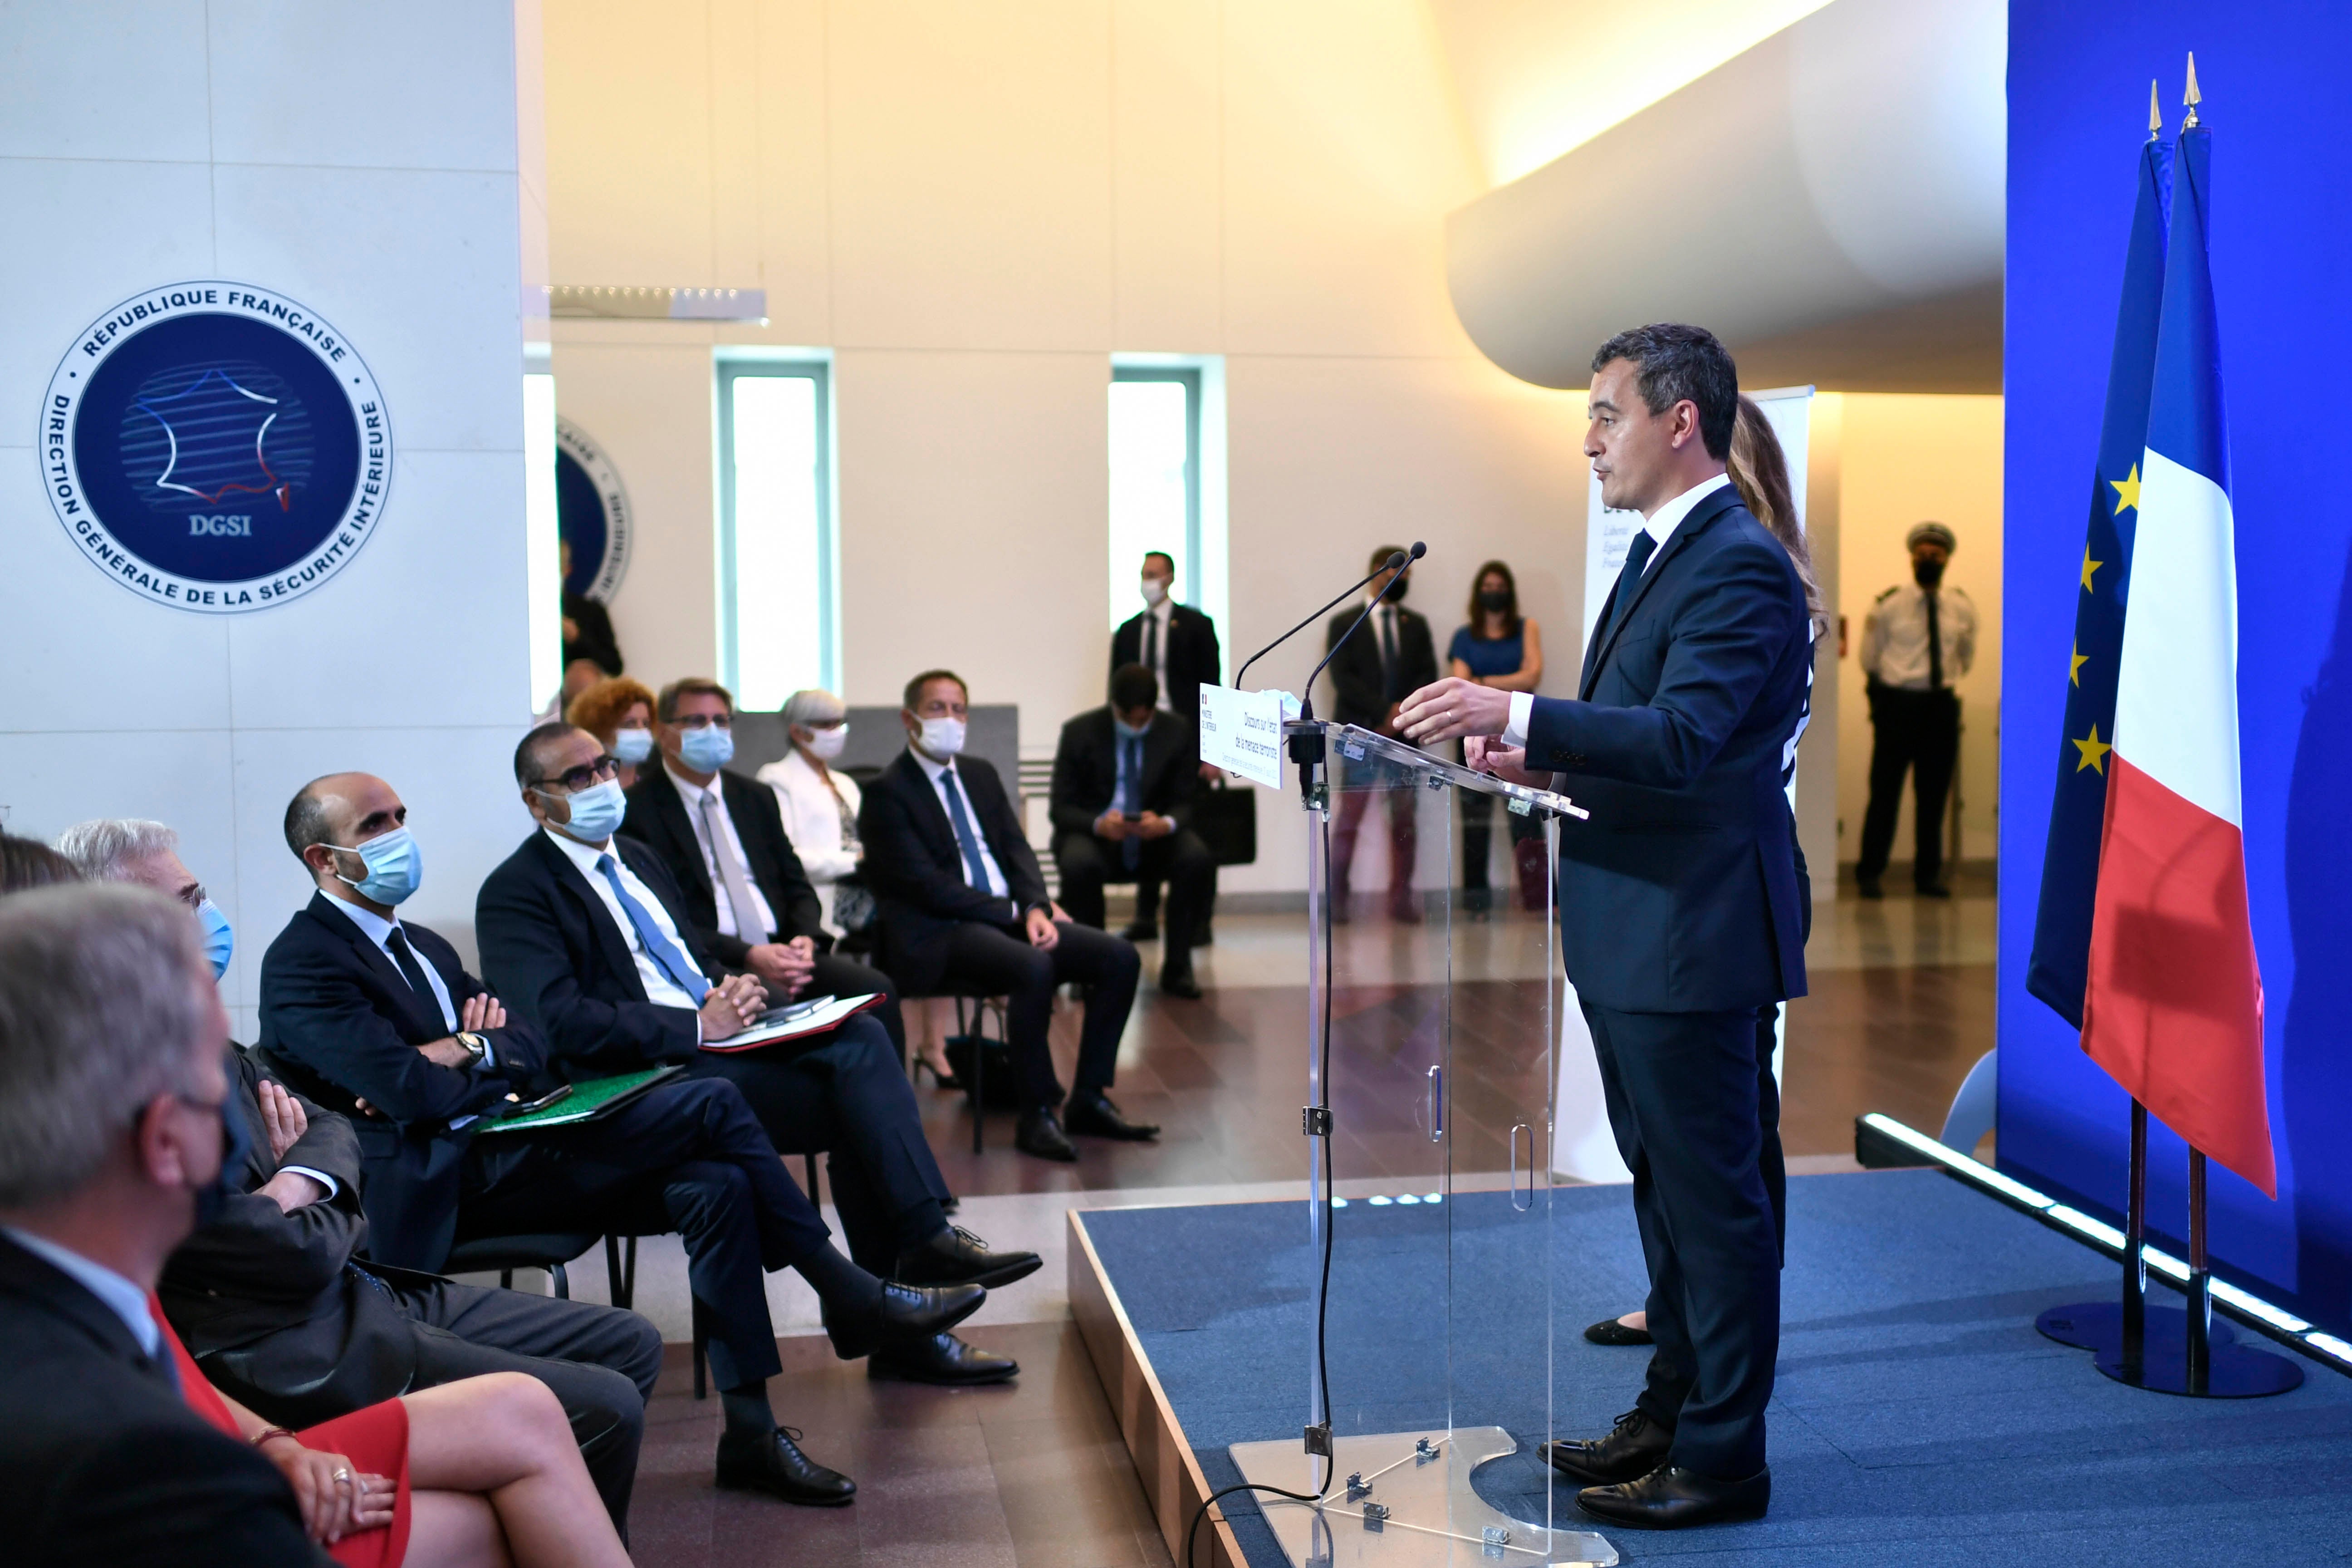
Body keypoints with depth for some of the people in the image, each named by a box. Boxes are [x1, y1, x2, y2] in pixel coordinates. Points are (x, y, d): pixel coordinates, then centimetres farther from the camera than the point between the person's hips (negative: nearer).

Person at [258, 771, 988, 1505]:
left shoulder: (424, 947, 22)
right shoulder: (302, 963, -6)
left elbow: (531, 1047, 14)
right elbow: (410, 1093, -18)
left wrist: (464, 1053, -6)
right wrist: (481, 1050, -1)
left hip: (508, 1151, 9)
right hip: (450, 1182, -9)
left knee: (714, 1186, -14)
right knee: (709, 1105, -19)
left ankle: (751, 1433, -9)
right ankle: (852, 1299, -9)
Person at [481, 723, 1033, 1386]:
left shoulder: (636, 857, 22)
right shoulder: (515, 893, -5)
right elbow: (565, 1024, -17)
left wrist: (732, 988, 2)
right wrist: (698, 1025, -19)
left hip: (714, 1031, 8)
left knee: (862, 1039, -20)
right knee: (858, 1109, -22)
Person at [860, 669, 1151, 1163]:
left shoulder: (980, 774, 19)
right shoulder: (887, 793, -5)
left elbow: (1016, 848, 13)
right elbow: (925, 885, -12)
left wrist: (1036, 908, -8)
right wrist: (1014, 911, -13)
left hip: (1011, 917, 8)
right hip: (938, 937, -8)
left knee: (1120, 957, -9)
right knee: (1034, 967, -35)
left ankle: (1089, 1100, -3)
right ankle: (1036, 1115, -21)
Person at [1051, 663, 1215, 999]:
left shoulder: (1177, 732, 0)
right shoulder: (1080, 732, -6)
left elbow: (1184, 804, 1)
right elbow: (1061, 809, -6)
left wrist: (1166, 823, -25)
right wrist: (1098, 824, -29)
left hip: (1155, 835, 2)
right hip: (1094, 834, -2)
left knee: (1199, 859, -29)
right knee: (1079, 864, -36)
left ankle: (1177, 967, -15)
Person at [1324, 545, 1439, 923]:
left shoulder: (1416, 624, 16)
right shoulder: (1345, 623, 5)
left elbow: (1428, 676, 8)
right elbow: (1343, 679, -5)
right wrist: (1385, 711, -14)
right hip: (1360, 734, -3)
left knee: (1405, 818, 2)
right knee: (1349, 818, -4)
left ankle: (1401, 899, 8)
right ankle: (1337, 899, 3)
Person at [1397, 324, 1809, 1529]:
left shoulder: (1740, 567, -17)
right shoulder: (1658, 552, 15)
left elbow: (1683, 739, -28)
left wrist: (1519, 713, -33)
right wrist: (1541, 758, 5)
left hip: (1691, 936, -10)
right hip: (1630, 934, 10)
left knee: (1713, 1195, 1)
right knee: (1664, 1187, 19)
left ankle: (1722, 1457, 14)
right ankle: (1670, 1412, 33)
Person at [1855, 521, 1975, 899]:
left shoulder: (1962, 608, 8)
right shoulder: (1887, 604, -1)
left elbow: (1966, 659, 20)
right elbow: (1869, 659, 7)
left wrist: (1943, 684, 13)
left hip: (1941, 706, 3)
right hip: (1897, 703, -3)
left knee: (1934, 794, 8)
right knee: (1885, 791, -4)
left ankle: (1929, 874, 17)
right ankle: (1871, 874, 5)